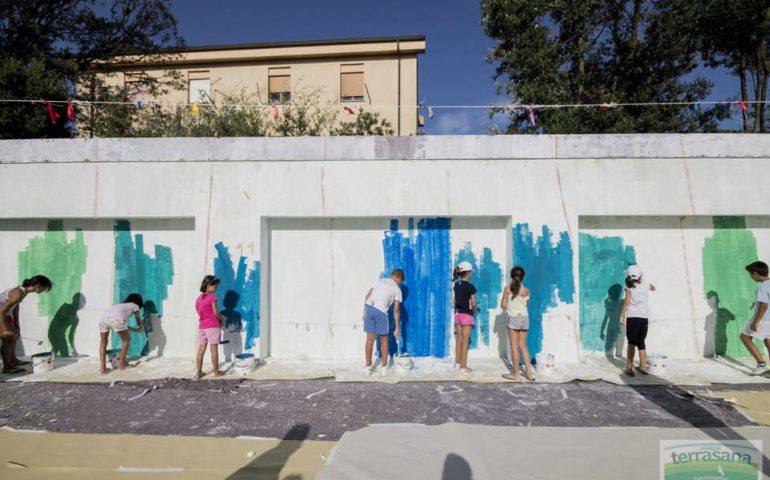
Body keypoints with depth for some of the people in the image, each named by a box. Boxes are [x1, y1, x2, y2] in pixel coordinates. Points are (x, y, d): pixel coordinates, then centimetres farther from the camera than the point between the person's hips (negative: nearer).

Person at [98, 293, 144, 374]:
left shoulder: (120, 305, 43)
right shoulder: (135, 306, 29)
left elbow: (122, 324, 50)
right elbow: (139, 322, 39)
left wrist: (135, 330, 60)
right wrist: (141, 328, 61)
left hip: (104, 318, 5)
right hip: (117, 319, -5)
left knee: (103, 341, 27)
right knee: (126, 340, 19)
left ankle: (102, 368, 19)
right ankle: (121, 364, 25)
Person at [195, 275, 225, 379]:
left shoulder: (199, 298, 12)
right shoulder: (212, 297, -10)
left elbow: (202, 313, 14)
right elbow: (216, 313, -11)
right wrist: (222, 319, 9)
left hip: (201, 326, 6)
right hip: (212, 326, -6)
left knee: (201, 350, 8)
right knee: (214, 349, 1)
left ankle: (198, 372, 11)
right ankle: (216, 372, 8)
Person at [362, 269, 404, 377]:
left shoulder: (380, 281, 24)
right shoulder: (397, 289, 14)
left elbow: (367, 298, 16)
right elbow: (396, 310, 7)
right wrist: (397, 327, 11)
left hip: (368, 307, 4)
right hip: (381, 311, -3)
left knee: (370, 339, 14)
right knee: (384, 339, 16)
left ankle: (368, 367, 24)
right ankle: (384, 368, 21)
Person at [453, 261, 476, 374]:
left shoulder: (456, 285, 4)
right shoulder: (470, 286, -16)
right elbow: (473, 304, -12)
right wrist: (474, 309, 8)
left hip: (457, 313, 7)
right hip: (466, 315, -7)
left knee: (459, 339, 16)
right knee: (465, 341, 0)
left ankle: (457, 363, 26)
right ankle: (464, 366, 5)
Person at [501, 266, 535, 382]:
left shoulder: (508, 288, -10)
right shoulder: (526, 290, -1)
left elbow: (503, 305, -7)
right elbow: (527, 303, 15)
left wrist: (506, 308, 13)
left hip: (514, 318, -4)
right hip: (525, 318, 4)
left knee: (514, 347, 4)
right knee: (523, 345, 16)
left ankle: (516, 375, 9)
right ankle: (529, 373, 18)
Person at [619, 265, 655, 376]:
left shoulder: (629, 287, -7)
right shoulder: (645, 284, 5)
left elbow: (627, 301, -12)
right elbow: (653, 288, 29)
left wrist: (622, 316, -9)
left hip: (632, 317, -3)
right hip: (644, 317, 3)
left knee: (631, 342, 3)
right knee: (641, 342, 15)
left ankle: (629, 367, 3)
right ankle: (642, 366, 19)